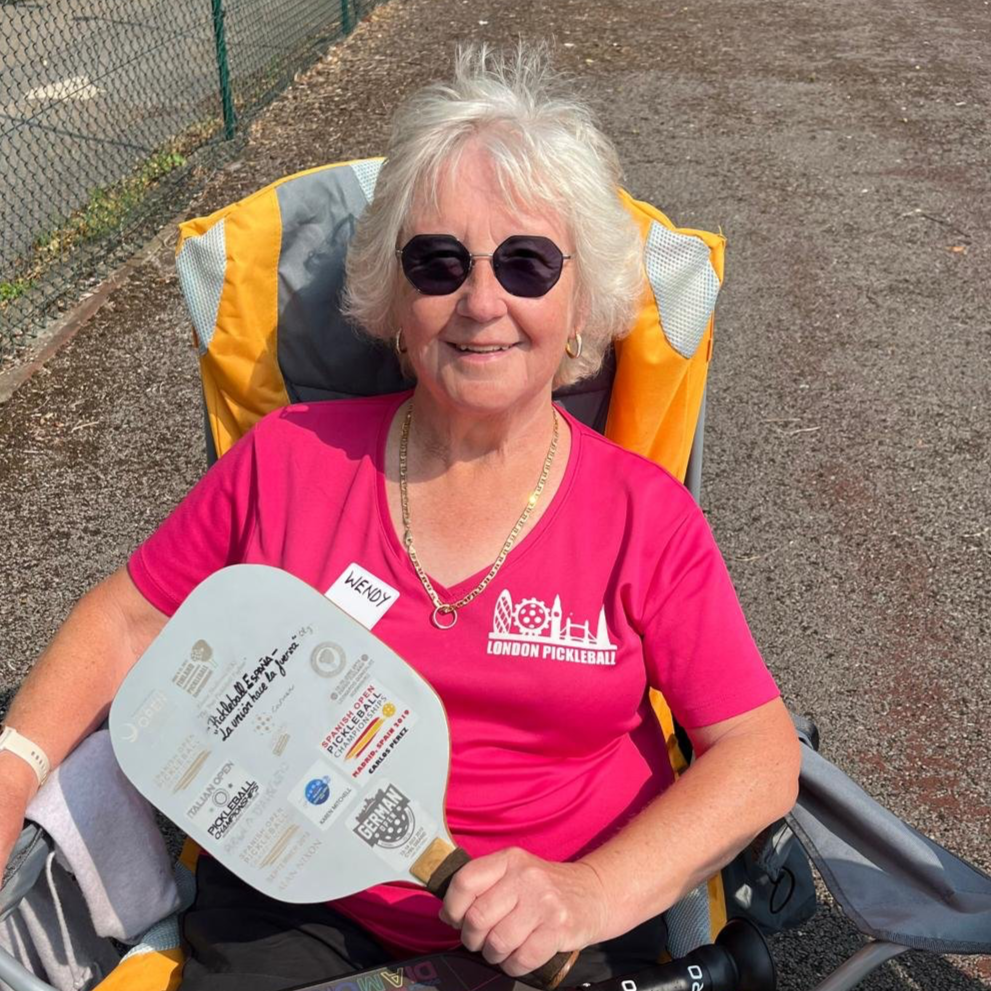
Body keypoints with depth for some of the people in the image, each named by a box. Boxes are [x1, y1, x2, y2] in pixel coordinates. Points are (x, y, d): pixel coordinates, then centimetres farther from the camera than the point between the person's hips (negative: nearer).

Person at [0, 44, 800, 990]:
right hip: (293, 904, 1)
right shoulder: (289, 457, -3)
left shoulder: (646, 514, -7)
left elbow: (760, 754, -7)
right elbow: (131, 616, 8)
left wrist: (593, 893, -20)